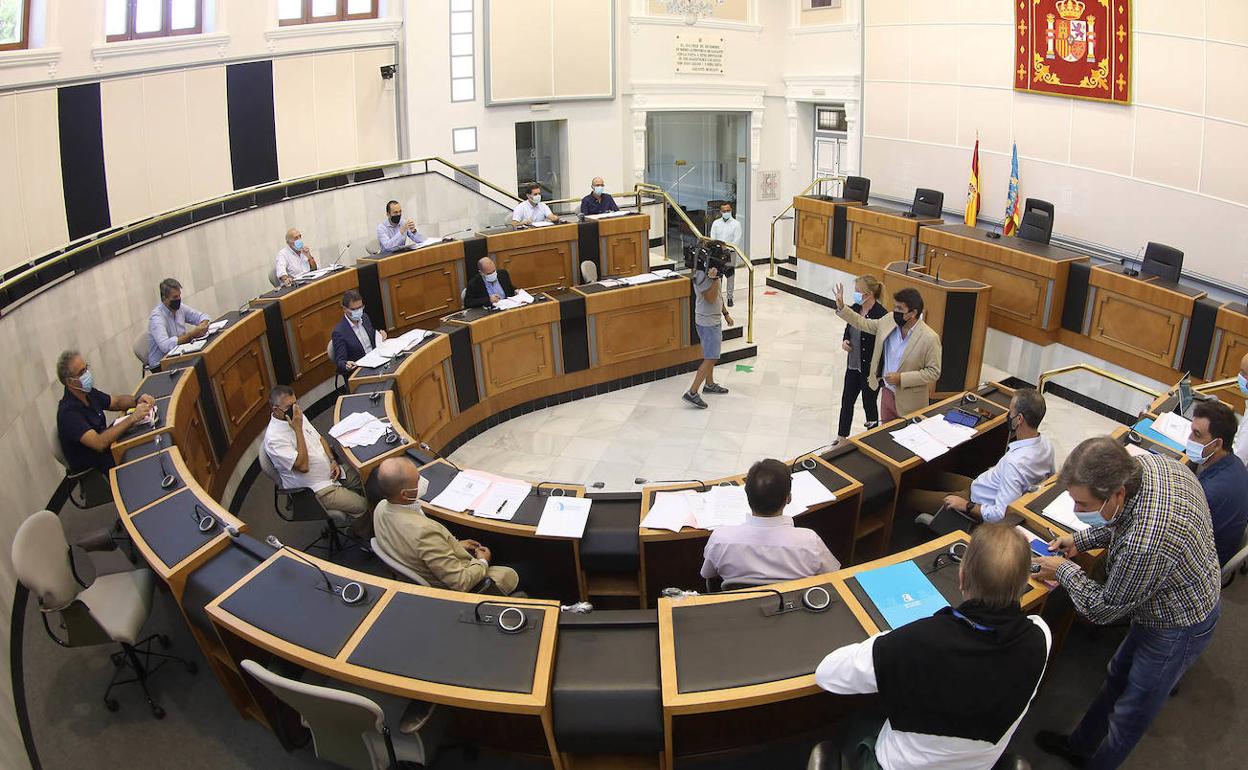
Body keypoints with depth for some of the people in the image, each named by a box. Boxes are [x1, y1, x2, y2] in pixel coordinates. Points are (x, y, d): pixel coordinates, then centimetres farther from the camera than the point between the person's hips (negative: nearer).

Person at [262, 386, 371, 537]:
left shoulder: (297, 415, 1)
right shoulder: (274, 438, -26)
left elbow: (320, 438, 14)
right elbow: (303, 466, -31)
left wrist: (333, 461, -2)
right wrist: (298, 429, -29)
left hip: (330, 472, 9)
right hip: (315, 490, -9)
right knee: (361, 506, -17)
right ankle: (362, 536, 10)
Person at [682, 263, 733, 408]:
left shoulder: (710, 271, 7)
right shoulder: (701, 275, -23)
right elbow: (711, 298, -28)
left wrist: (726, 313, 20)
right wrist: (714, 279, -33)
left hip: (713, 320, 10)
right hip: (707, 322, -10)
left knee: (711, 355, 22)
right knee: (710, 358, -11)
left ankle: (709, 384, 37)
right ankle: (692, 393, -11)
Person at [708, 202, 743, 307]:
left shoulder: (736, 224, -1)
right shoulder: (716, 223, 6)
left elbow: (736, 241, -7)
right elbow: (712, 239, 2)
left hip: (730, 252, -2)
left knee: (730, 275, 4)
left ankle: (730, 297, 13)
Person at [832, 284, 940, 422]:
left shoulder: (929, 338, -24)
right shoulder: (889, 321, -7)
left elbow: (933, 372, -18)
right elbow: (864, 323, 9)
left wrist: (901, 378, -24)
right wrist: (841, 308, -2)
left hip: (909, 402, -6)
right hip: (887, 393, 6)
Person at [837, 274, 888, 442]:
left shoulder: (881, 315, -23)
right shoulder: (854, 308, -2)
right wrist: (844, 341, -5)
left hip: (871, 368, -7)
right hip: (853, 365, 7)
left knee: (869, 403, 11)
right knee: (847, 401, 15)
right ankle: (841, 438, 30)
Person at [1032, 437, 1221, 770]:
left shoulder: (1144, 544, -44)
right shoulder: (1147, 463, -19)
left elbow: (1103, 610, -24)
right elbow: (1122, 520, 6)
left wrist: (1064, 570, -11)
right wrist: (1080, 540, 1)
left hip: (1179, 627, -9)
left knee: (1131, 711, 14)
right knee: (1118, 677, 27)